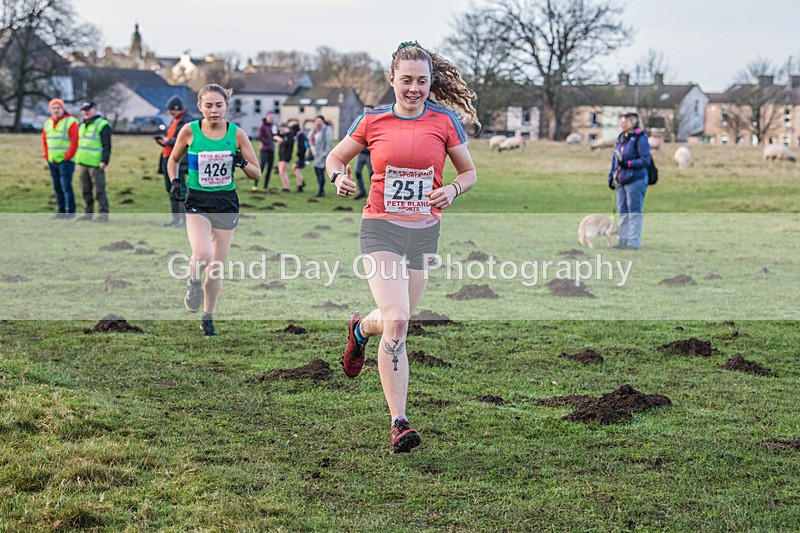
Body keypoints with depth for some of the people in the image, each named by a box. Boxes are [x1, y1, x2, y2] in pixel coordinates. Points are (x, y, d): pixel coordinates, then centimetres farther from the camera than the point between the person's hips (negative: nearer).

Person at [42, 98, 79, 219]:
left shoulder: (70, 122, -7)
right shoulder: (47, 123, 14)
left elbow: (75, 141, -13)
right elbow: (44, 141, 19)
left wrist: (68, 156, -14)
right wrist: (47, 157, 9)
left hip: (65, 160, -7)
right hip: (52, 162, 7)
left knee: (66, 186, -12)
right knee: (57, 187, 8)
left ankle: (71, 213, -9)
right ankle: (61, 212, 14)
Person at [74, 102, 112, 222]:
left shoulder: (103, 125, -7)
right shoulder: (82, 125, 18)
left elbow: (107, 145, -11)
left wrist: (104, 161, -18)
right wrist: (78, 160, 20)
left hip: (96, 164, -8)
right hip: (82, 163, 8)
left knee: (99, 190, -6)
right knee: (86, 190, 11)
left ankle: (103, 214, -3)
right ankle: (88, 213, 18)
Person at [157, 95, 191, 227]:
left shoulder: (188, 122, -9)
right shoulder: (174, 121, 20)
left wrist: (168, 141, -18)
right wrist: (163, 140, 6)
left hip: (178, 159, -10)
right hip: (167, 158, 10)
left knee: (180, 189, -11)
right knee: (170, 189, 12)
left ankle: (185, 219, -9)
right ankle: (175, 218, 18)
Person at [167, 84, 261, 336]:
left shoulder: (236, 133, -3)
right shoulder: (189, 131, -5)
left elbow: (257, 173, 3)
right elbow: (173, 160, 13)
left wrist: (243, 163, -18)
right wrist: (174, 181, -5)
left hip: (226, 203, 2)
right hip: (197, 202, -2)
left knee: (217, 266, 6)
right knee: (202, 254, -27)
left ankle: (208, 318, 26)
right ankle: (194, 283, 8)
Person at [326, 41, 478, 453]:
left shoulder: (444, 120, 1)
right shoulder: (372, 120, -1)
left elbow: (469, 172, 11)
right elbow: (335, 157, 13)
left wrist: (451, 190, -11)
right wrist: (340, 177, -10)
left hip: (424, 232, 3)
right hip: (381, 228, -3)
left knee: (395, 320, 13)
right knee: (397, 321, -19)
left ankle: (361, 329, 52)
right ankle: (399, 422, -14)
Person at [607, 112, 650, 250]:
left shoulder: (640, 139, -11)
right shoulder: (621, 139, 14)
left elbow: (645, 160, -15)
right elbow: (614, 159, 21)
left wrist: (628, 163, -21)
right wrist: (611, 176, 17)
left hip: (635, 181, -8)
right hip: (621, 181, 8)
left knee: (634, 212, -4)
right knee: (623, 212, 12)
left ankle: (634, 242, 0)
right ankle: (623, 240, 19)